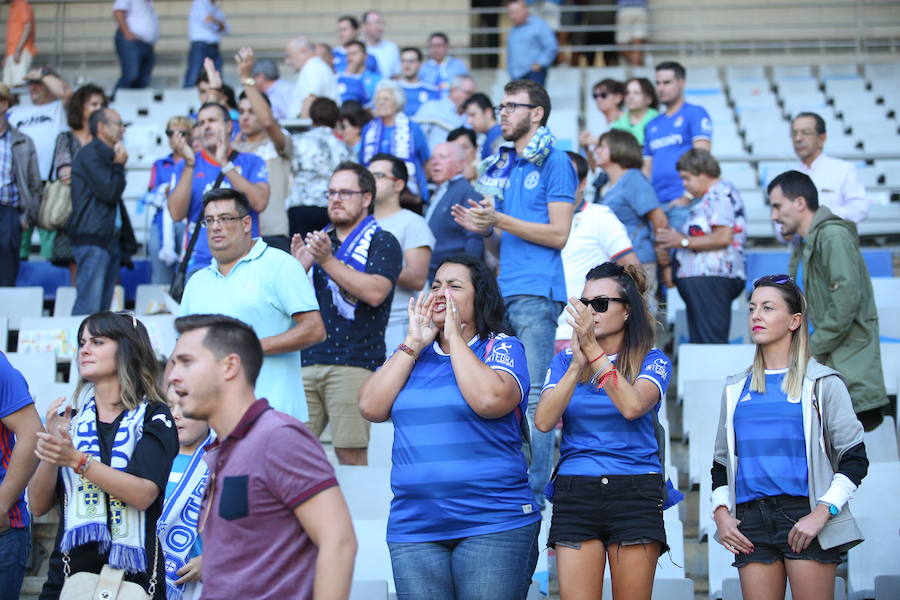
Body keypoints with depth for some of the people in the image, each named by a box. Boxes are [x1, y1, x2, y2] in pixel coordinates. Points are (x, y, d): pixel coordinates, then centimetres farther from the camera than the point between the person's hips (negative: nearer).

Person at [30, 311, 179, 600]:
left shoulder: (154, 417, -2)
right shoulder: (69, 414, 9)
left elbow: (143, 495, -17)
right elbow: (38, 506, 4)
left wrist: (76, 460, -22)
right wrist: (51, 454, -12)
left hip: (135, 576, -3)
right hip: (69, 573, 3)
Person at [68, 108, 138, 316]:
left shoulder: (106, 156, 22)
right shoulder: (89, 154, -8)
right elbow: (109, 191, -18)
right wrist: (119, 165, -1)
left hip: (110, 240, 10)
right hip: (92, 239, -9)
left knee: (103, 309, 7)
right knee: (89, 307, -14)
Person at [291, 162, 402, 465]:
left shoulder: (382, 243, 3)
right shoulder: (317, 241, 22)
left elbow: (375, 293, -14)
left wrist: (328, 261, -16)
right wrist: (299, 266, -1)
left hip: (354, 363, -5)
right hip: (307, 361, 6)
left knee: (350, 452, -10)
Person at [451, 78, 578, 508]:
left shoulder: (554, 162, -2)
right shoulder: (502, 166, 19)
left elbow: (558, 234, -10)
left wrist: (498, 220, -13)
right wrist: (482, 228, 4)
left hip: (536, 293, -7)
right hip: (503, 293, 7)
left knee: (533, 396, -8)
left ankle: (534, 492, -5)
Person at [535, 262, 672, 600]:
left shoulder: (652, 360, 3)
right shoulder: (565, 361, 10)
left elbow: (633, 406, -18)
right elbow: (544, 421, -6)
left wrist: (593, 350, -20)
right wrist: (577, 363, -14)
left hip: (634, 495, -2)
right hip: (575, 494, 2)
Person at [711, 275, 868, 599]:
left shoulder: (822, 383, 5)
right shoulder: (736, 389, 18)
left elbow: (855, 459, 0)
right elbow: (721, 462, 22)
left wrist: (821, 514, -12)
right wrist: (720, 512, 5)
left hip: (804, 515, -4)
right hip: (751, 522, 4)